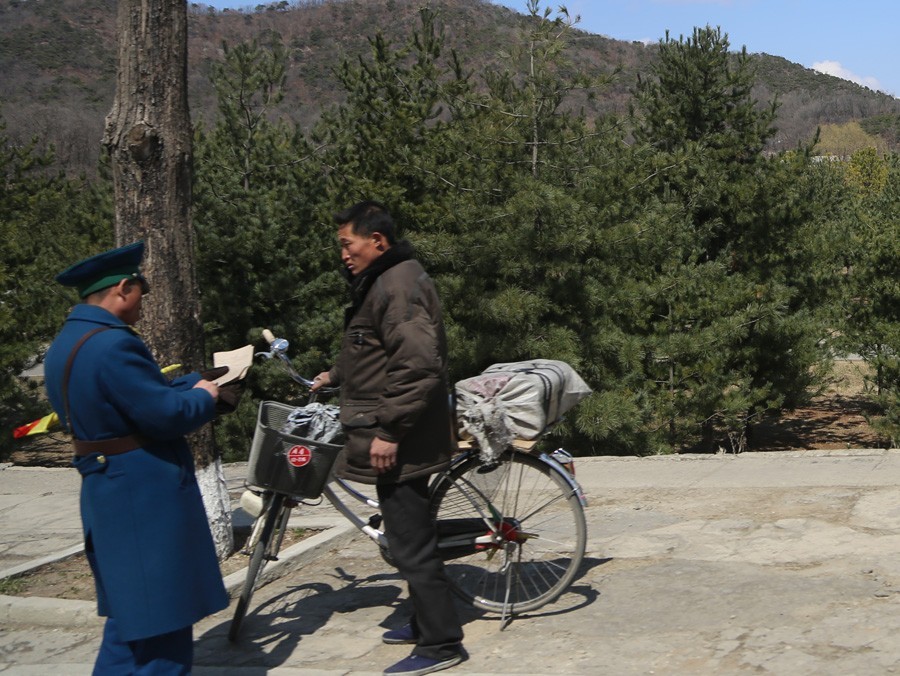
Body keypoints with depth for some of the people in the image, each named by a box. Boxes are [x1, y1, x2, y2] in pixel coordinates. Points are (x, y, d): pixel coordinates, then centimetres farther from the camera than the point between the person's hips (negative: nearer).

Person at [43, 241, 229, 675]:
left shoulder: (64, 345, 10)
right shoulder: (113, 345, -22)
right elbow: (166, 413, -22)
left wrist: (195, 382, 14)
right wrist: (204, 397, -3)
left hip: (106, 493, 10)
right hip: (146, 496, -10)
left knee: (131, 612, 21)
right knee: (162, 617, 0)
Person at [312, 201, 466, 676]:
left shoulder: (399, 285, -18)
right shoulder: (382, 281, 15)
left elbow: (417, 365, -27)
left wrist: (389, 430, -26)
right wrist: (337, 375, 30)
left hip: (399, 440, -11)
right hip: (399, 436, 11)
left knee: (410, 541, -4)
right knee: (411, 535, 19)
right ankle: (427, 623, 31)